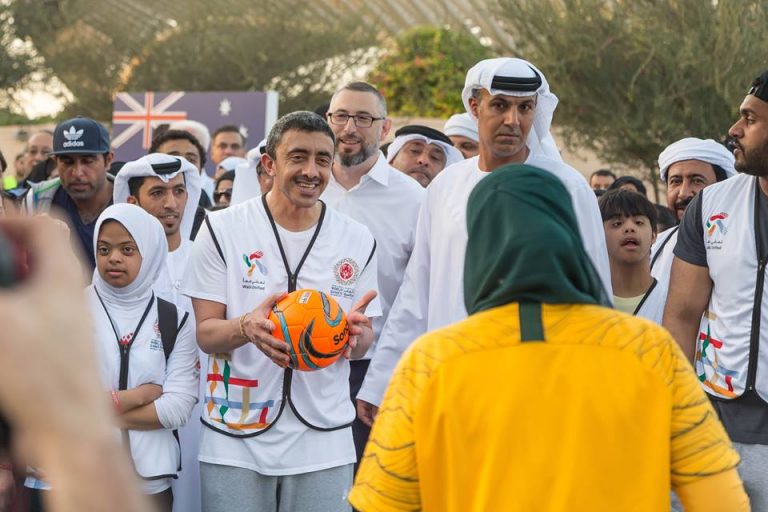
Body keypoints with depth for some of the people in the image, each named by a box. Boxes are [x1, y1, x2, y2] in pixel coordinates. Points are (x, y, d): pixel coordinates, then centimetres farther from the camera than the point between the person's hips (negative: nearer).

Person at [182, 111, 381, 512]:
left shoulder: (357, 240, 6)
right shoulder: (222, 229, -1)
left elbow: (363, 345, 11)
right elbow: (205, 333, -2)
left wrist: (354, 331, -14)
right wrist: (246, 327, -24)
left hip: (323, 440, 2)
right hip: (236, 438, -2)